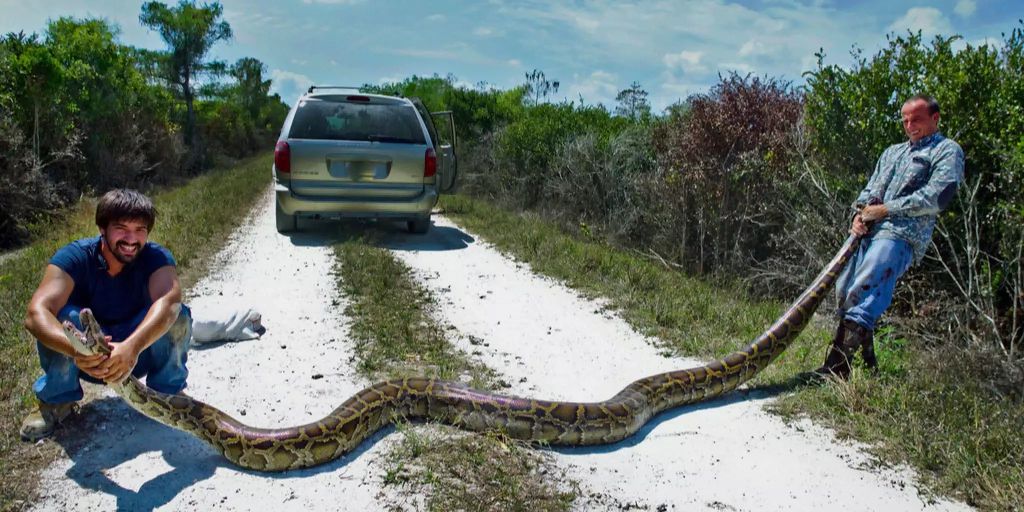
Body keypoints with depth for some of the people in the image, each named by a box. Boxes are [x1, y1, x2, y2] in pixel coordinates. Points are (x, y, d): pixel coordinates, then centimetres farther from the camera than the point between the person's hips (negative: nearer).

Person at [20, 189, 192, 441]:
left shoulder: (156, 257, -21)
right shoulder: (74, 257, -21)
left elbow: (168, 302, -42)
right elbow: (36, 314, -36)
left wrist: (132, 347, -60)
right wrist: (77, 349, -56)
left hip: (139, 352, 0)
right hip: (89, 360, 1)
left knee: (178, 316, -29)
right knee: (61, 315, -29)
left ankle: (167, 392, -4)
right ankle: (56, 400, -5)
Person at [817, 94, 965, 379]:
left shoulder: (947, 150, 8)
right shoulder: (893, 152, 31)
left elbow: (935, 198, -7)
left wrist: (885, 210, -8)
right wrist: (860, 212, 1)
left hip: (903, 234, -8)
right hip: (870, 231, 8)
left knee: (862, 291, -24)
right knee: (843, 291, 2)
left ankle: (836, 368, -30)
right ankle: (867, 360, 14)